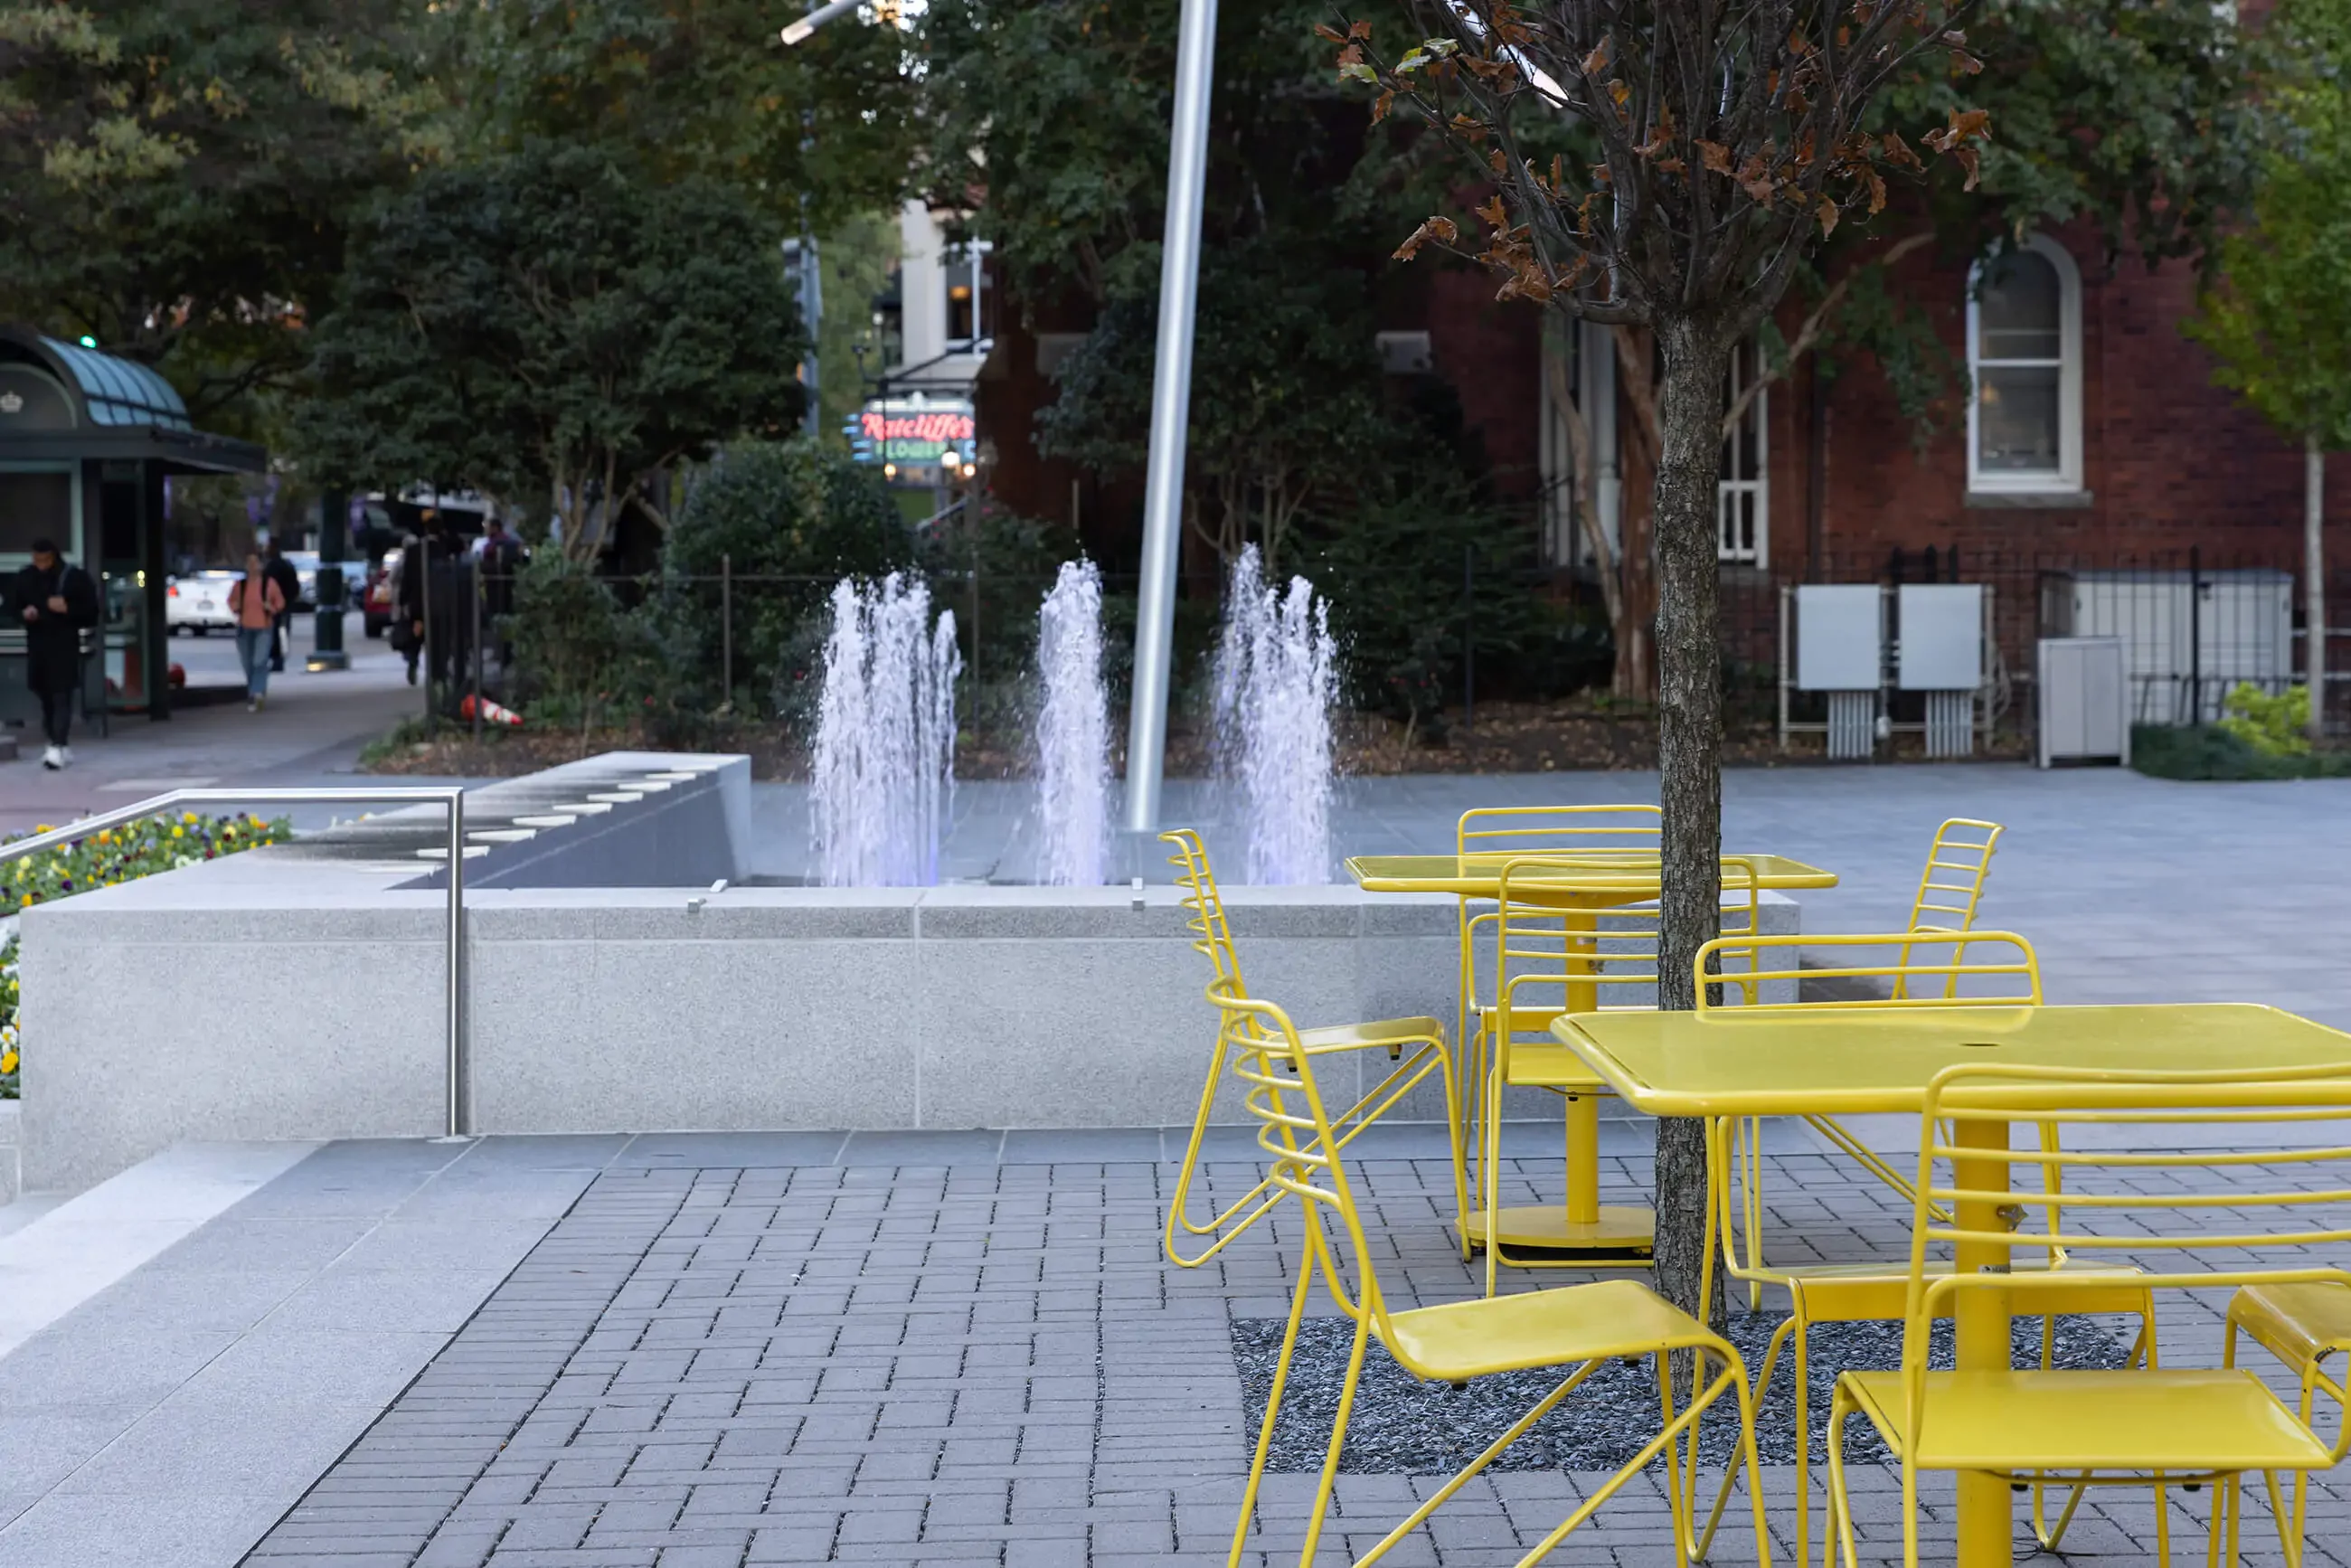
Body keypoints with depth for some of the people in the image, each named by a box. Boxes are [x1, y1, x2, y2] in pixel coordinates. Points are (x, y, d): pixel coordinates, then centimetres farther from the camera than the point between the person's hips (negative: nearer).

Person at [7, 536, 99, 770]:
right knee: (45, 697, 10)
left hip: (65, 645, -5)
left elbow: (91, 610, -2)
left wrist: (68, 608, -18)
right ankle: (61, 746, 20)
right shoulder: (25, 578, 7)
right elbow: (12, 605, 16)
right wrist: (23, 613, -6)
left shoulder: (75, 577, -4)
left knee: (62, 697, -12)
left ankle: (58, 747, -18)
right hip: (36, 645, 5)